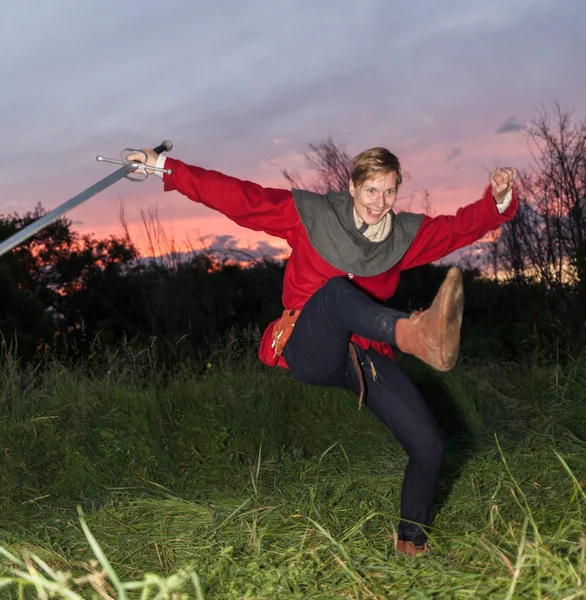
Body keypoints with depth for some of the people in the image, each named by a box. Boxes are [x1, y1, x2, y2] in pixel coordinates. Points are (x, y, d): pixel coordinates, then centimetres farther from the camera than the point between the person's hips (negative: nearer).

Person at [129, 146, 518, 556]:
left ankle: (412, 543, 18)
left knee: (429, 445, -7)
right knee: (336, 289, -37)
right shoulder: (311, 214, -2)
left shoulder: (406, 234, 8)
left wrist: (499, 199, -12)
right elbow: (235, 196, -4)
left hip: (365, 358, 5)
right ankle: (416, 334, -69)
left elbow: (463, 226, 8)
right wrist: (164, 167, -7)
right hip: (311, 352, -4)